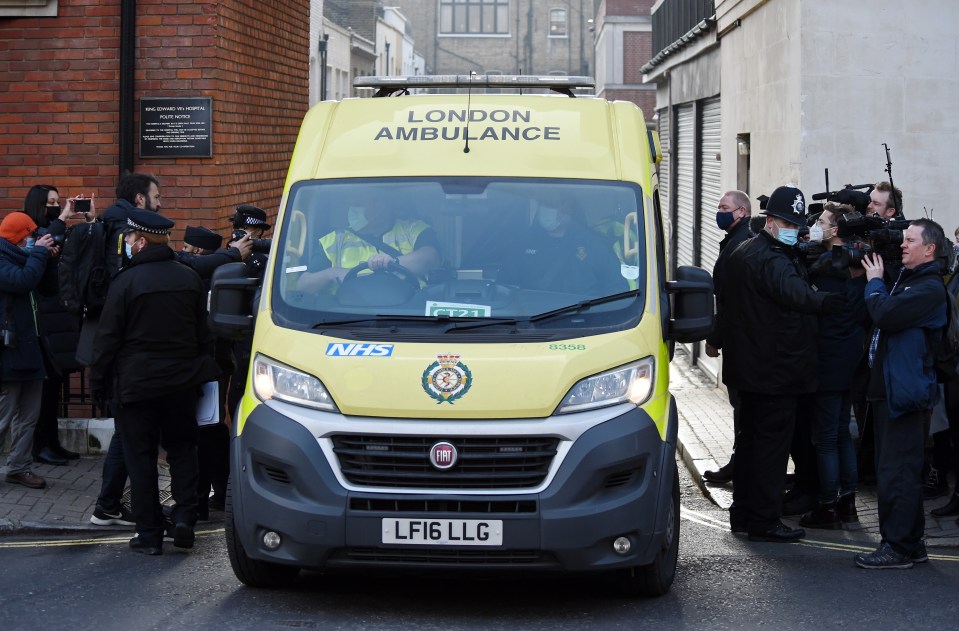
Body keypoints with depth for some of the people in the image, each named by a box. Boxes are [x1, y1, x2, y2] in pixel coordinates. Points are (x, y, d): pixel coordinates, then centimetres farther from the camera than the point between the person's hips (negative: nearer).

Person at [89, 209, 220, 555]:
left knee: (141, 456, 3)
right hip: (182, 380, 4)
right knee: (182, 449, 15)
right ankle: (184, 516, -1)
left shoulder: (125, 282, -12)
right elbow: (204, 332, 11)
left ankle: (149, 534, 3)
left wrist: (98, 379, 2)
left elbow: (108, 337, -9)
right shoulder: (190, 278, 4)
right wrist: (203, 369, 21)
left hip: (136, 383, -4)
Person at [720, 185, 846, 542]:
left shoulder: (743, 253, 14)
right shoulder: (771, 259, -21)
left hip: (748, 365, 10)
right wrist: (822, 303, -57)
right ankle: (764, 522, -3)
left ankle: (742, 513, 25)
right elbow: (793, 291, -41)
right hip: (776, 371, -10)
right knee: (773, 442, -5)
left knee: (749, 438, 17)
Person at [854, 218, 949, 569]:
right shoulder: (902, 279, 16)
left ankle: (899, 547, -3)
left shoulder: (929, 289, -14)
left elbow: (884, 315, -24)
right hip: (887, 388, 10)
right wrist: (872, 279, 7)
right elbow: (875, 316, 18)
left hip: (906, 392, -10)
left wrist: (875, 282, -7)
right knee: (890, 471, 15)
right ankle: (909, 544, 22)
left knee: (897, 474, -8)